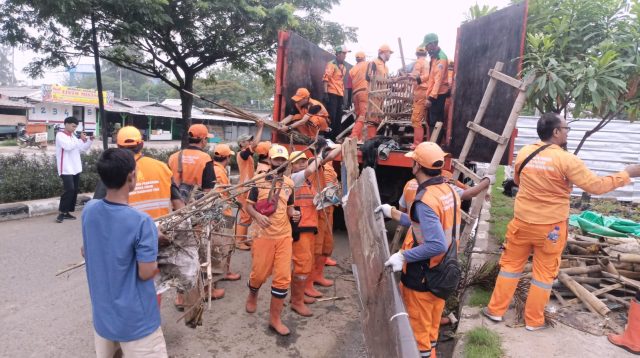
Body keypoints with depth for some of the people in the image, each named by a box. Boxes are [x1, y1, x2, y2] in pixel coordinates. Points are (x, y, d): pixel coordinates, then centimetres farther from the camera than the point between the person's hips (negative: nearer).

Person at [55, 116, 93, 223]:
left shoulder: (73, 136, 18)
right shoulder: (60, 135, -4)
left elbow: (83, 149, 16)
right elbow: (68, 146, -21)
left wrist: (90, 140, 1)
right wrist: (81, 140, -14)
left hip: (75, 168, 8)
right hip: (66, 169, -8)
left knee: (75, 190, 7)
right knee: (69, 190, -16)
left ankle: (67, 212, 15)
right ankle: (61, 213, -7)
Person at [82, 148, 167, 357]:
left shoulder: (89, 210, -6)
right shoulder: (141, 222, -27)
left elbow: (85, 252, 10)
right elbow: (146, 273, -22)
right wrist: (155, 262, -3)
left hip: (102, 314, 7)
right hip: (135, 320, -6)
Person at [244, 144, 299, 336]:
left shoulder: (289, 183, 7)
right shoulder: (259, 181, -3)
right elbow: (249, 205, -1)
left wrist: (293, 213, -7)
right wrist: (257, 216, -21)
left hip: (284, 235, 3)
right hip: (263, 234, -3)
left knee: (283, 277, 1)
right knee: (259, 273, 8)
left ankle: (275, 318, 14)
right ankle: (252, 295, 44)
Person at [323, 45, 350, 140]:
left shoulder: (343, 67, 19)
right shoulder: (331, 64, -6)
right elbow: (326, 79, -13)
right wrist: (325, 93, -21)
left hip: (339, 95, 8)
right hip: (332, 94, -8)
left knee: (338, 118, 9)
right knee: (331, 117, -9)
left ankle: (336, 137, 16)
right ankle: (328, 137, -4)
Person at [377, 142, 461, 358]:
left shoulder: (425, 200, -28)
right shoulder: (449, 191, 0)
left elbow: (437, 245, -33)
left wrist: (403, 256, -27)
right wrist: (392, 213, 10)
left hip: (422, 274, -8)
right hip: (442, 270, 9)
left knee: (419, 322, 13)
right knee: (433, 319, 26)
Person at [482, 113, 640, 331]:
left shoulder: (524, 153, -2)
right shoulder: (566, 159, -15)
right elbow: (596, 186, -10)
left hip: (522, 221, 3)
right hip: (551, 227, -3)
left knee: (510, 265, 15)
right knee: (544, 273, 13)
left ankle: (495, 310, 23)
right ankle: (533, 320, 25)